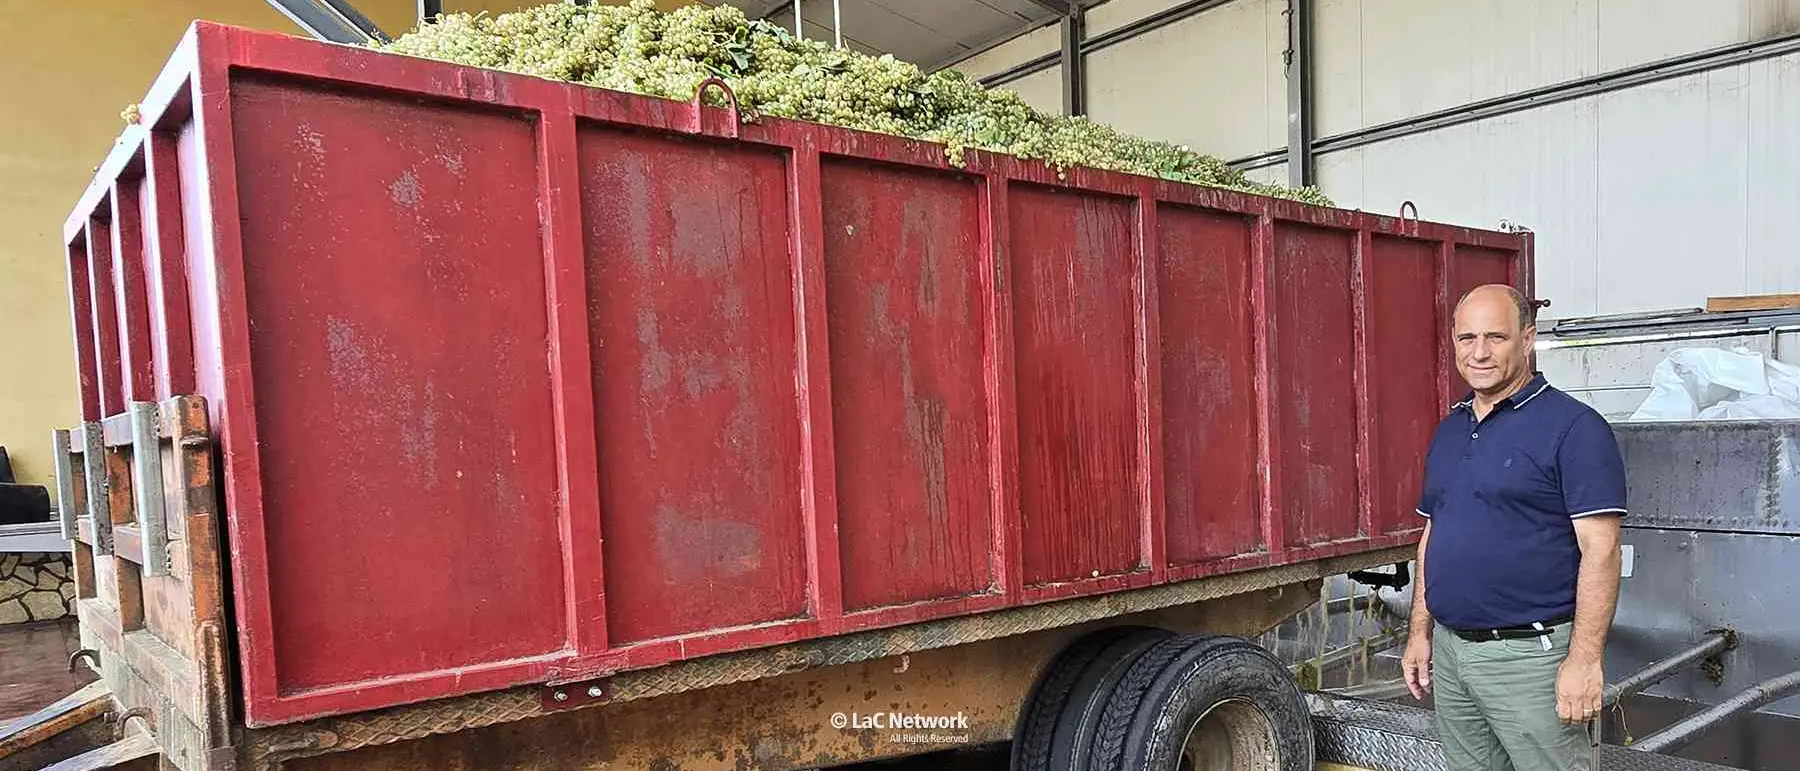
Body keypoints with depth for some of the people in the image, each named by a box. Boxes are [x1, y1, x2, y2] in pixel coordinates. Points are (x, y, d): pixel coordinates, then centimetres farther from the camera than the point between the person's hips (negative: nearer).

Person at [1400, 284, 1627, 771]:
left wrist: (1584, 660, -20)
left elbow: (1599, 550, -15)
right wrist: (1421, 631, 12)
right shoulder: (1449, 431, 12)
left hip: (1531, 654, -7)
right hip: (1450, 651, 7)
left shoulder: (1572, 426, -10)